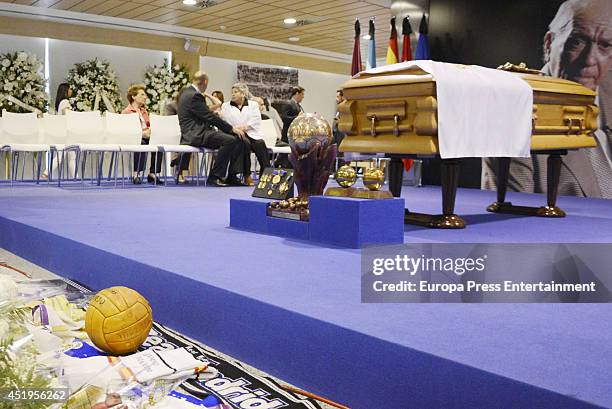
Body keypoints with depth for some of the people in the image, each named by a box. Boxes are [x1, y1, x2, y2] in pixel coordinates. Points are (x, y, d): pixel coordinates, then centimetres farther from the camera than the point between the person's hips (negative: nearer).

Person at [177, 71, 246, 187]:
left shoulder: (187, 92, 17)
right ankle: (214, 177, -18)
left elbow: (207, 116, 19)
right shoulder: (194, 96, -14)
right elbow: (210, 117, -16)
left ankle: (232, 176, -1)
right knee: (229, 140, -27)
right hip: (194, 135, -10)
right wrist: (231, 128, -11)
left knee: (238, 138, 1)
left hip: (199, 132, 10)